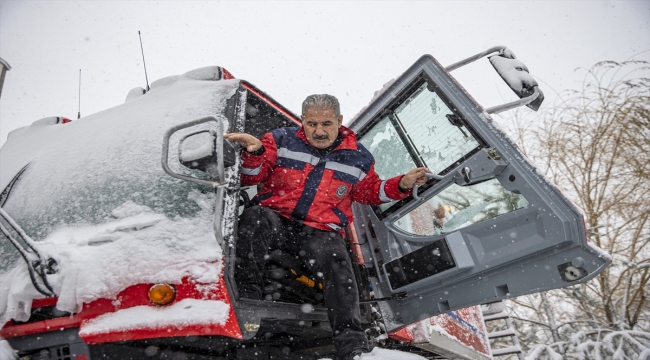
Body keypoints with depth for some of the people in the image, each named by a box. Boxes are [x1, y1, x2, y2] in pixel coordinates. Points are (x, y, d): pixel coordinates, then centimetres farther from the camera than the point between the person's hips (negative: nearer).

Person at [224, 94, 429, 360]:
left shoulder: (358, 158, 9)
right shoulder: (282, 140, 5)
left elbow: (369, 191, 23)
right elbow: (250, 177, 4)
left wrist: (401, 185, 6)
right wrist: (254, 153, -19)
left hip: (320, 233, 1)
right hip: (275, 220, 0)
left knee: (338, 266, -27)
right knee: (255, 218, -33)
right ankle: (246, 296, -25)